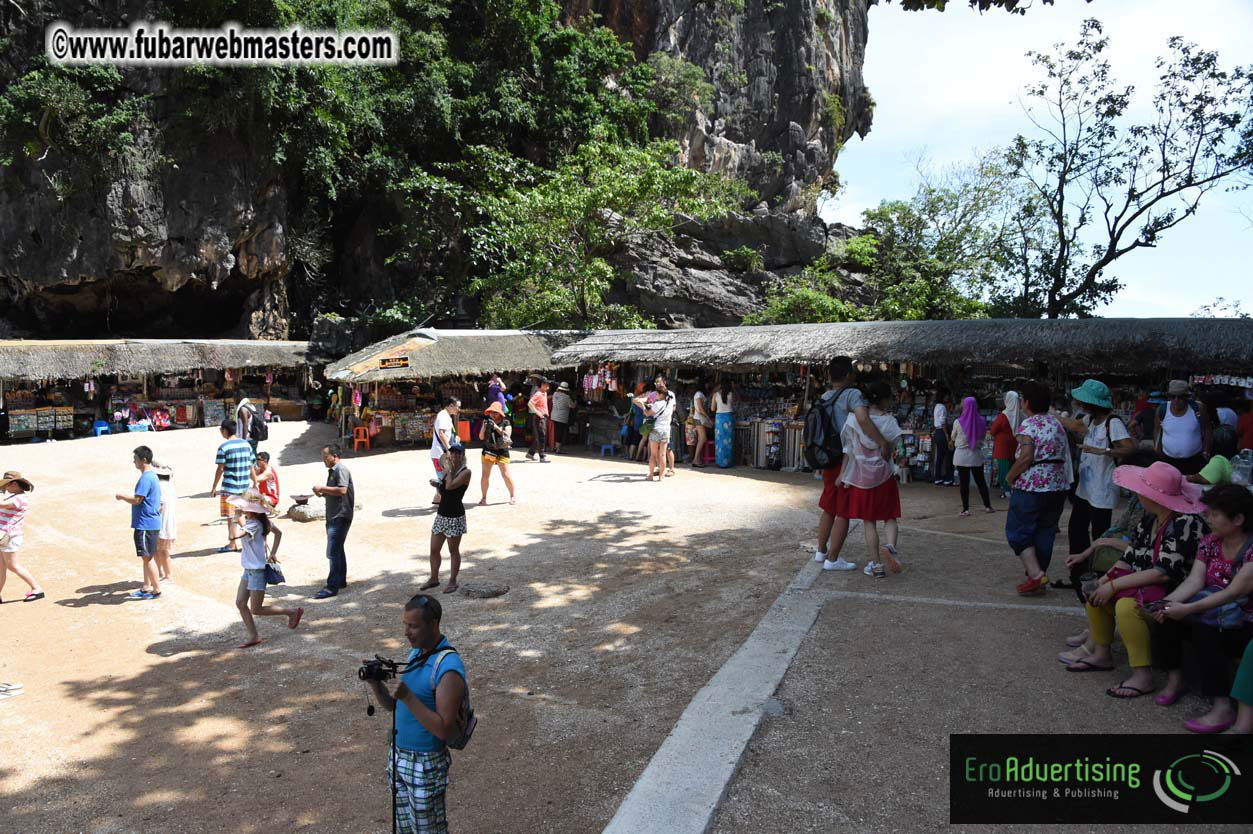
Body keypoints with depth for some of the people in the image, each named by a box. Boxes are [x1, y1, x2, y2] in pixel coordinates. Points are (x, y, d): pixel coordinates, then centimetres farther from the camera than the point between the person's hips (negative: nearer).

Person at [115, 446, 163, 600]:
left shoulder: (146, 478, -18)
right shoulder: (153, 476, 15)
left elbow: (137, 500, -22)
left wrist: (122, 496, -6)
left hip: (145, 525, -10)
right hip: (151, 523, 10)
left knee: (147, 557, -3)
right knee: (147, 557, 15)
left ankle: (157, 590, 2)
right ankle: (146, 588, 23)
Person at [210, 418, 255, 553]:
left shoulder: (223, 447, -11)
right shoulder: (246, 444, 5)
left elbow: (220, 469, -10)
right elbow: (251, 466, 9)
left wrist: (213, 488, -2)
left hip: (229, 487, -5)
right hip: (245, 486, 5)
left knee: (231, 517, 3)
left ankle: (231, 544, 8)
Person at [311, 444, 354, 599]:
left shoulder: (341, 470, -13)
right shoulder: (332, 471, 18)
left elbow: (342, 490, -26)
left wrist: (322, 488, -17)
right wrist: (322, 493, 8)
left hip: (341, 516, -10)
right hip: (333, 516, 10)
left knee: (333, 552, -11)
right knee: (337, 550, 17)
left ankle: (332, 587, -10)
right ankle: (341, 581, 28)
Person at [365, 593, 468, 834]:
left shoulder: (448, 668, -24)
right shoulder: (416, 652, 3)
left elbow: (444, 730, -25)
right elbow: (395, 706, 8)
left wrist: (408, 696, -30)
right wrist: (376, 684, -11)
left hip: (425, 764, -8)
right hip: (399, 757, 8)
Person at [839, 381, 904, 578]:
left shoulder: (854, 420, -3)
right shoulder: (889, 421, -6)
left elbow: (849, 449, -3)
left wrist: (843, 473, -1)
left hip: (860, 477, 1)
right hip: (884, 475, -1)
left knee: (869, 522, 9)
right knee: (890, 518, 11)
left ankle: (876, 565, 11)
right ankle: (889, 546, -19)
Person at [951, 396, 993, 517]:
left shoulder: (958, 422, -11)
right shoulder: (981, 421, -4)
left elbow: (953, 438, 3)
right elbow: (983, 436, 9)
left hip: (962, 455, -3)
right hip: (977, 455, 3)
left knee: (964, 483, 2)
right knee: (980, 481, 15)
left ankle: (965, 510, 3)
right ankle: (988, 506, 23)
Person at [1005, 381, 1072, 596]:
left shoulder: (1028, 425, -13)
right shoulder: (1056, 423, 12)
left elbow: (1026, 458, -20)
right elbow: (1064, 455, 13)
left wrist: (1010, 476, -7)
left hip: (1032, 487, -8)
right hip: (1058, 486, 8)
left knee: (1018, 532, 2)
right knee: (1045, 532, 13)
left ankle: (1036, 574, -10)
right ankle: (1040, 577, 19)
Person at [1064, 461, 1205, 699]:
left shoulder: (1185, 523, -23)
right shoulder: (1150, 517, 5)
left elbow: (1164, 572, -28)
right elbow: (1131, 557, 11)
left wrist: (1114, 585, -24)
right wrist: (1106, 579, -4)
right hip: (1145, 584, 10)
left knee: (1127, 605, -31)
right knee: (1097, 590, 9)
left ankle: (1143, 675, -20)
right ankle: (1101, 654, 17)